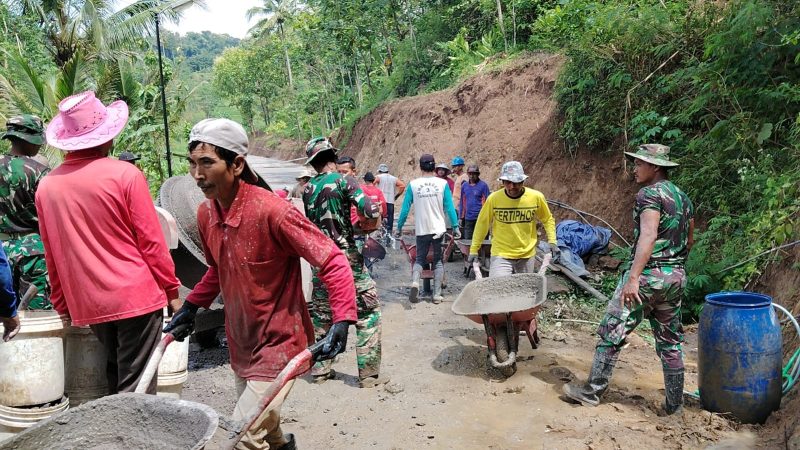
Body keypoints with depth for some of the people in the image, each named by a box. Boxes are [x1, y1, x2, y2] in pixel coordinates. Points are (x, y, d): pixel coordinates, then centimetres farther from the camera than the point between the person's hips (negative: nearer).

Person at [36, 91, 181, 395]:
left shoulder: (46, 186, 3)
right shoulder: (125, 175, -12)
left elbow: (52, 256, 9)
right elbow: (151, 240, -10)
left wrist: (62, 305, 19)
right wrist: (171, 290, 0)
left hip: (88, 305, 5)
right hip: (136, 296, -5)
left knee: (114, 380, 22)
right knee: (136, 389, 2)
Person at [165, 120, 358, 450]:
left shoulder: (270, 211, -25)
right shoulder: (205, 213, -2)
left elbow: (332, 261, -23)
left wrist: (343, 320, -31)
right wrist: (190, 307, 11)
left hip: (278, 342, -7)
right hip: (240, 343, 8)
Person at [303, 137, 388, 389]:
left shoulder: (308, 190, 6)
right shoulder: (343, 181, -10)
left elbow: (312, 222, 13)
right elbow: (371, 212, -20)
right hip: (347, 257, -5)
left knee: (321, 314, 17)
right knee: (368, 312, 4)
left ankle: (320, 370, 25)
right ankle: (368, 374, 5)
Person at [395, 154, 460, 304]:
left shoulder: (413, 184, -1)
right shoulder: (442, 183, -2)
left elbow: (405, 208, 1)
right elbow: (449, 207, -2)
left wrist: (399, 227, 10)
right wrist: (455, 227, 6)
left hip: (421, 230, 0)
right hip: (439, 229, 0)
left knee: (420, 258, 15)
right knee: (438, 261, 9)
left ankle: (415, 281, -12)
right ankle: (437, 294, 5)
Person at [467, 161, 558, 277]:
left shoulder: (536, 197, -8)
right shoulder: (494, 198, -13)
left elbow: (548, 219, 9)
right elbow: (482, 224, -1)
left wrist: (552, 241, -1)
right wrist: (474, 250, 2)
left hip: (527, 255, 2)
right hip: (501, 255, -2)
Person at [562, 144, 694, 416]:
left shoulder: (650, 193, -12)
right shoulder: (683, 197, 14)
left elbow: (648, 236, -25)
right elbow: (689, 240, 23)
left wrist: (633, 278, -32)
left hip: (648, 275, -8)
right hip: (676, 278, 8)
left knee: (611, 334, 1)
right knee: (670, 342, 15)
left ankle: (592, 392, 10)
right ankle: (674, 403, 22)